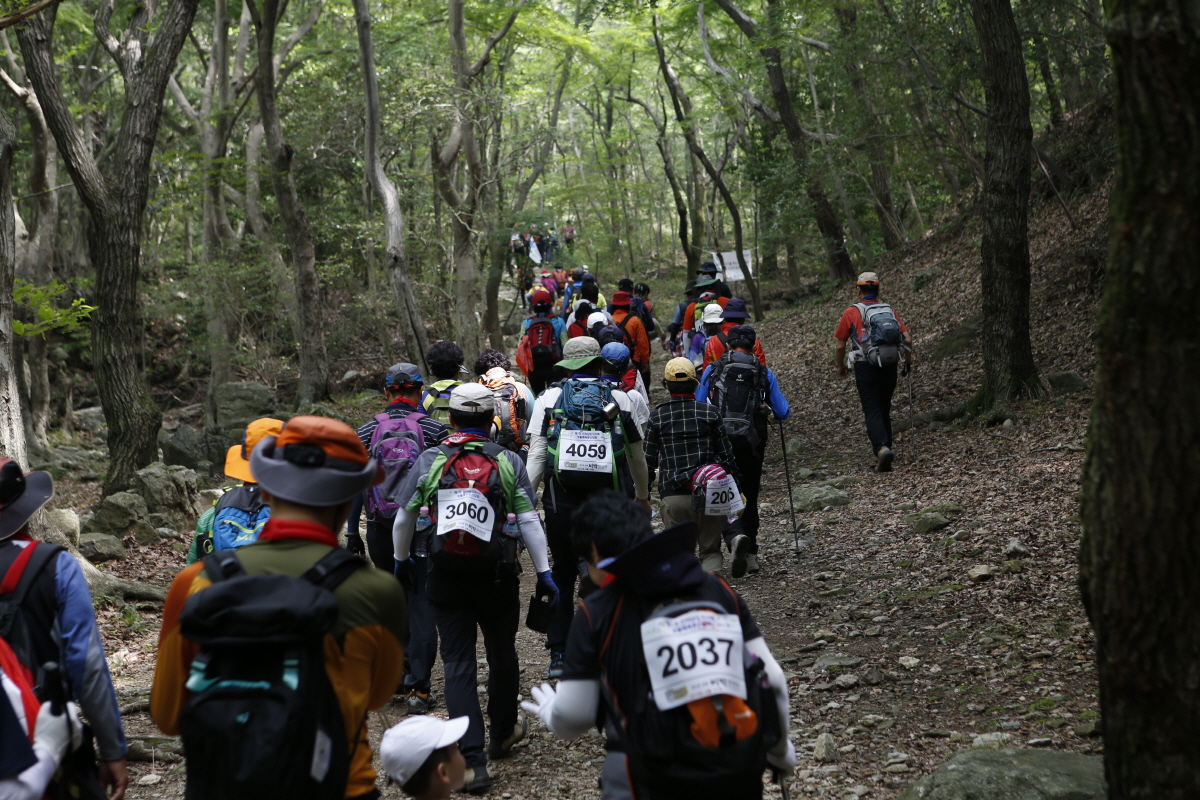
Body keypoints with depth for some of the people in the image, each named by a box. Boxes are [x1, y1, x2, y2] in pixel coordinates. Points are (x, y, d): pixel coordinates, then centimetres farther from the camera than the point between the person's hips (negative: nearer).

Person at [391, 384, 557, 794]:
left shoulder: (429, 461, -1)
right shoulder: (508, 462, -3)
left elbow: (404, 518, 7)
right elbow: (529, 521, -6)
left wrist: (401, 560, 23)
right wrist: (544, 572, -1)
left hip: (446, 580, 0)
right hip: (497, 578, 0)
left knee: (458, 665, 2)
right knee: (502, 656, 19)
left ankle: (473, 759, -5)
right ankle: (503, 734, 38)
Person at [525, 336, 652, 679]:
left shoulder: (548, 399, 3)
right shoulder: (620, 399, 5)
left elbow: (536, 456, -4)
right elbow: (637, 456, 14)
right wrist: (643, 496, 28)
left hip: (561, 501, 1)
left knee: (562, 576, 12)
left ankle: (558, 656, 13)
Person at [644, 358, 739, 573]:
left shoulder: (657, 417, 1)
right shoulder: (709, 413, 1)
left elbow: (648, 460, 2)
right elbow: (726, 455, 3)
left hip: (672, 497, 0)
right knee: (711, 551, 11)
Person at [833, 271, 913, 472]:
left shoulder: (851, 313, -2)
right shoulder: (889, 311, 7)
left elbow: (839, 346, 0)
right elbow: (907, 339, 0)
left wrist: (841, 367, 19)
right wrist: (908, 358, 21)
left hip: (865, 368, -4)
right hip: (890, 367, 4)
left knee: (872, 412, -3)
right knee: (885, 412, 15)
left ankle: (882, 448, -26)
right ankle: (884, 458, 19)